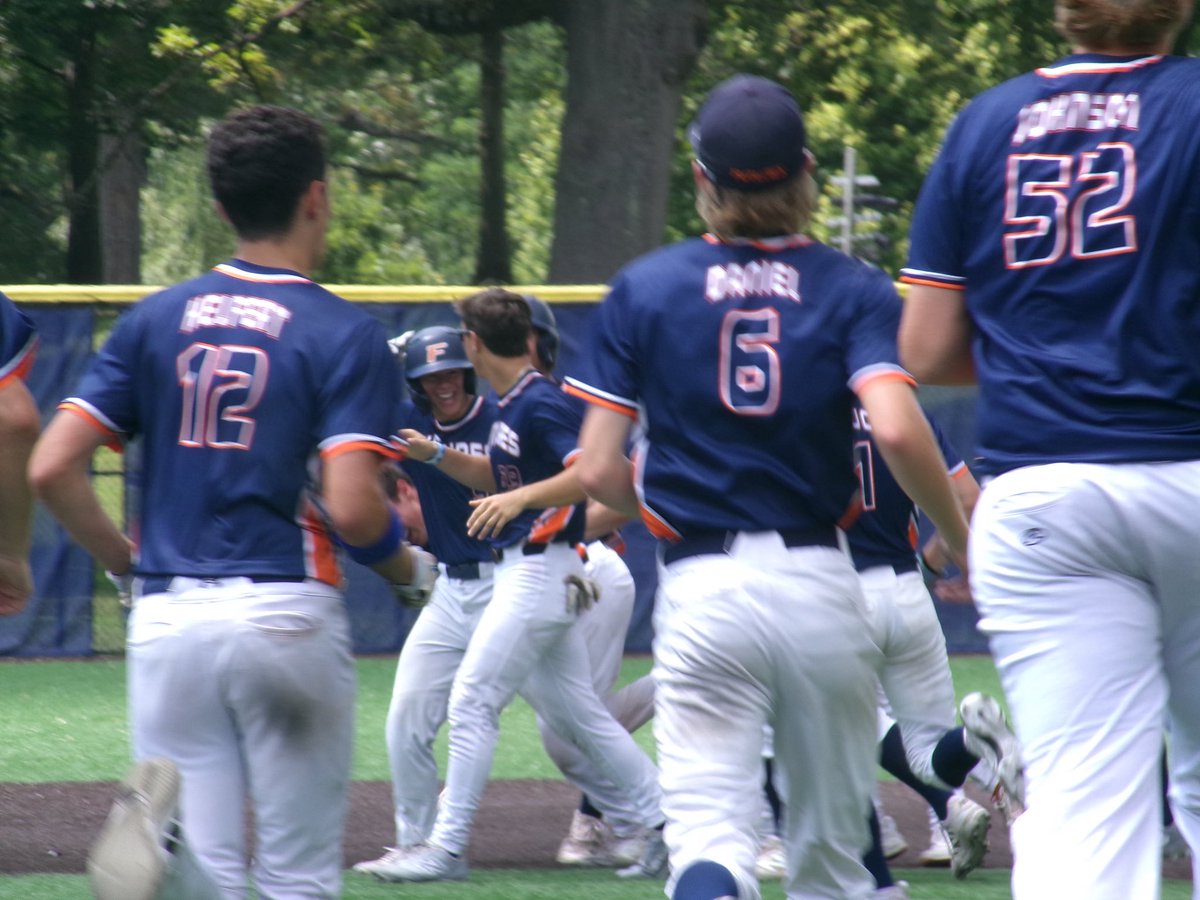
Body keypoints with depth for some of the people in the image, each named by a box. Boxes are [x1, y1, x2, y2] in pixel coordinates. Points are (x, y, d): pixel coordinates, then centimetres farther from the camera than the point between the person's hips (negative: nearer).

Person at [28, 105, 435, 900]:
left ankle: (161, 825, -29)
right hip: (286, 615, -3)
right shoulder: (344, 334, -5)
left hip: (166, 618, 3)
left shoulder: (155, 320, 8)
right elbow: (351, 507, -14)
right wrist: (413, 571, 6)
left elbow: (51, 468, 2)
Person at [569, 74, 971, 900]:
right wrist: (962, 544, -1)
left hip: (700, 586, -1)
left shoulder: (644, 289, 4)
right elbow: (898, 430, -15)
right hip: (820, 583, 1)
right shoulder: (854, 290, 1)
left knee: (710, 834, -8)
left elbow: (598, 471, 0)